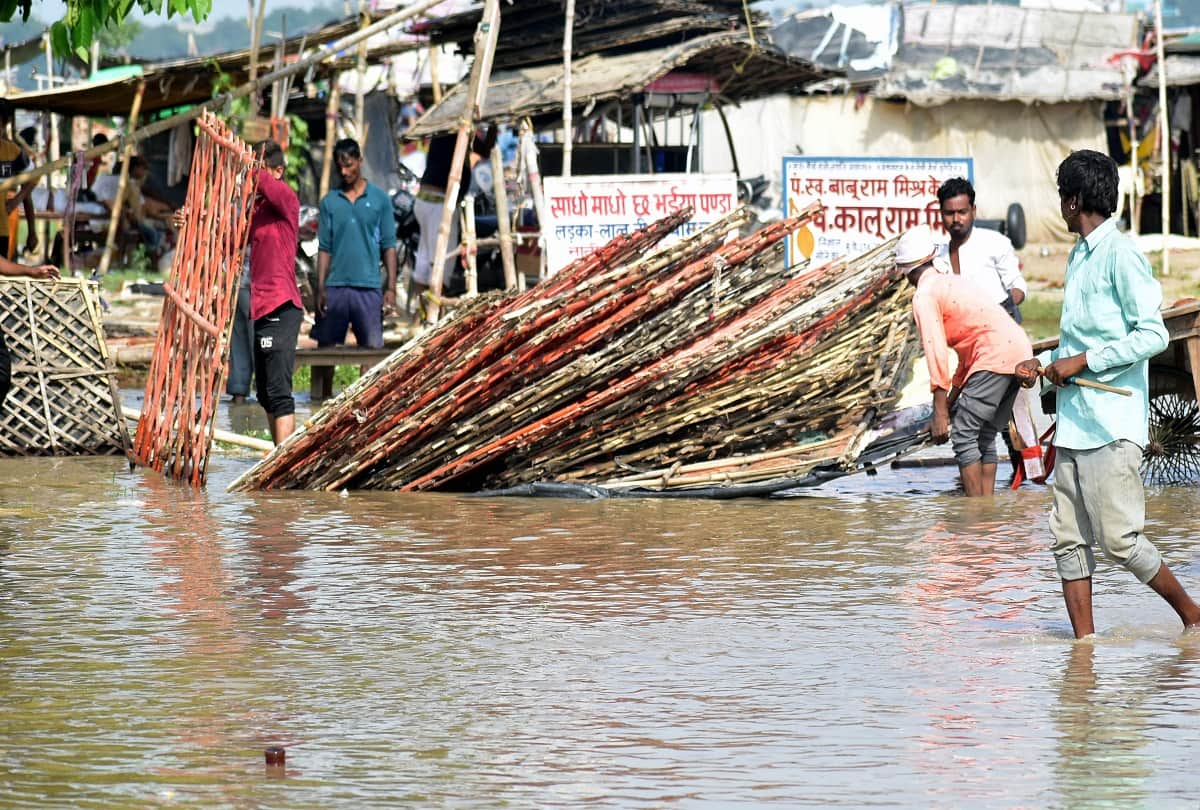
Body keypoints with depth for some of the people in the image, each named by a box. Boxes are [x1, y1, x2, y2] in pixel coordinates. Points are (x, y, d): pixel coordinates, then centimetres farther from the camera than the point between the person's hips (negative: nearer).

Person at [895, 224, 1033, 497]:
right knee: (985, 437, 15)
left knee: (964, 437, -5)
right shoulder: (953, 282, 25)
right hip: (1020, 349, 9)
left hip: (996, 358, -9)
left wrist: (940, 412, -11)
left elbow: (937, 354, -11)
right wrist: (953, 397, 33)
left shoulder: (925, 296, -3)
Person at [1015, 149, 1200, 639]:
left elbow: (1152, 335, -17)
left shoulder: (1120, 254, -11)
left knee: (1120, 539, -7)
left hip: (1112, 425, -9)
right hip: (1073, 423, 9)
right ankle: (1084, 642, 7)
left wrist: (1083, 361, -17)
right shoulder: (1078, 255, 17)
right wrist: (1043, 362, 13)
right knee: (1068, 539, 4)